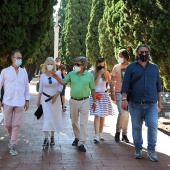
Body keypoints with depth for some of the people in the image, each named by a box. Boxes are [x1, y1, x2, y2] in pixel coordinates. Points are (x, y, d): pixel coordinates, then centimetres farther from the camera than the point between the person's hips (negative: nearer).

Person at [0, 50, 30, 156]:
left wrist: (27, 100, 7)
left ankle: (13, 146, 6)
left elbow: (26, 87, 10)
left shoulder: (24, 72, 6)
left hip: (20, 103, 1)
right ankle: (12, 137, 36)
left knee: (16, 125, -1)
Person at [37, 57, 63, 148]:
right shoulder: (42, 75, 0)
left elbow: (61, 86, -4)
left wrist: (55, 97, -13)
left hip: (56, 98, 0)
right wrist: (38, 100, 8)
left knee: (54, 117, 7)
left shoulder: (57, 74, -4)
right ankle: (46, 139, -12)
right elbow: (40, 89, 7)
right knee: (47, 117, -9)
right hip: (45, 98, 0)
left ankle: (52, 136, 21)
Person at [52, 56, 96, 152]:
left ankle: (81, 143, -1)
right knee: (74, 122, 15)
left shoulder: (89, 75, -4)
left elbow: (93, 89, 2)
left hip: (85, 101, -3)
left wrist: (94, 101, 5)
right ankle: (77, 137, 36)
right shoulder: (71, 74, 1)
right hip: (73, 101, 3)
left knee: (83, 123, -4)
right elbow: (63, 82, -6)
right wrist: (57, 78, -25)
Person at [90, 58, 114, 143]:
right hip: (96, 95, -3)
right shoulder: (93, 73, -3)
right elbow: (94, 84, -15)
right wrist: (99, 74, -17)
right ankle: (96, 135, -15)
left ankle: (100, 134, 18)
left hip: (104, 95, 3)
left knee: (102, 116, 8)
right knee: (97, 115, -11)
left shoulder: (106, 73, 5)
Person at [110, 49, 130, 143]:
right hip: (119, 93, -2)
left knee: (127, 114, 7)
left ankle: (124, 134, 18)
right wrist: (112, 93, -5)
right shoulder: (116, 67, 2)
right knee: (122, 113, -12)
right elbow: (112, 82, 3)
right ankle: (118, 131, 8)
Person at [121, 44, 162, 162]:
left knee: (153, 126, -10)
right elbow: (125, 84, -1)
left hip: (151, 104, 1)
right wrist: (124, 99, -11)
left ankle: (151, 150, 1)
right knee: (136, 127, 6)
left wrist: (159, 101, 13)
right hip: (135, 104, -1)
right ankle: (138, 149, 19)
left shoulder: (154, 68, 12)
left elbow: (158, 86, 16)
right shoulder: (131, 67, 4)